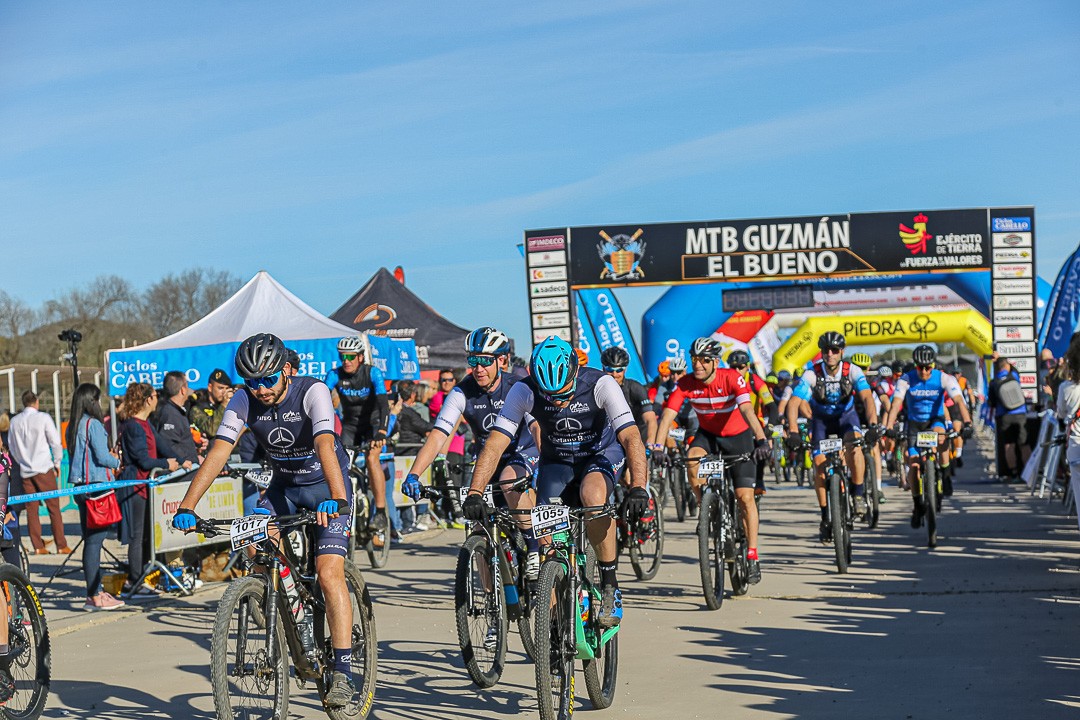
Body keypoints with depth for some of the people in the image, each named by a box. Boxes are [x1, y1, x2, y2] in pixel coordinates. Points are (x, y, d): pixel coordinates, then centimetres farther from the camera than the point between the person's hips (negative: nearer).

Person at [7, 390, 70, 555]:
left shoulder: (14, 421, 6)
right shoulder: (43, 418, -6)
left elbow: (11, 446, 15)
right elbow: (55, 441, -6)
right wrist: (57, 462, 7)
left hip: (25, 471, 4)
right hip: (44, 468, -4)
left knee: (31, 509, 7)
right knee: (54, 507, 0)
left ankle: (38, 546, 5)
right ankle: (61, 545, -2)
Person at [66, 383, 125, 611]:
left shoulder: (73, 425, 12)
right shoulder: (93, 424, -13)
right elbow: (102, 457, -16)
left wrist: (109, 456, 14)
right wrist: (117, 462, 4)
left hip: (80, 486, 9)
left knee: (92, 538, 14)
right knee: (94, 539, -6)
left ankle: (96, 590, 20)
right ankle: (94, 596, -4)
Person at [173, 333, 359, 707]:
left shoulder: (313, 392, -26)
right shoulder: (244, 401, -14)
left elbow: (325, 445, -41)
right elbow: (219, 450, -22)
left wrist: (336, 498, -56)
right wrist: (187, 505, -33)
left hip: (325, 487, -5)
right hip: (283, 486, 5)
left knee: (329, 574, -19)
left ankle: (342, 675, -16)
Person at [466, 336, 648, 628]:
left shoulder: (601, 385, -29)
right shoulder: (524, 391, -24)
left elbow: (631, 438, -35)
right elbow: (495, 443, -25)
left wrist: (638, 488, -48)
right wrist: (474, 493, -36)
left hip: (602, 454, -2)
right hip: (556, 461, 2)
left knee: (593, 497, -34)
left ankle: (610, 588, -21)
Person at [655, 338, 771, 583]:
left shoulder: (732, 378, -26)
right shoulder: (685, 384, -18)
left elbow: (747, 410, -39)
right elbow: (667, 415, -25)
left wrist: (761, 440, -53)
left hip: (738, 436, -2)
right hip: (708, 434, 2)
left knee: (745, 496, -8)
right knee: (692, 460, -31)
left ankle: (752, 557, 0)